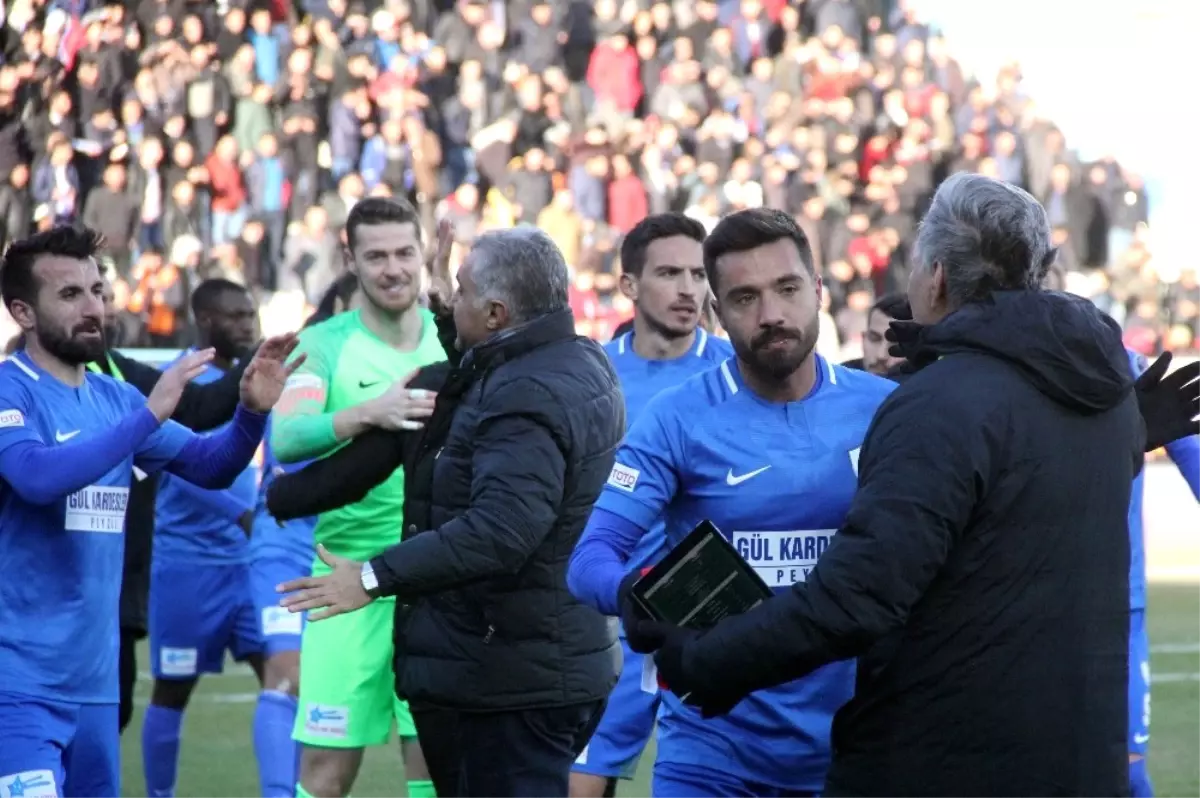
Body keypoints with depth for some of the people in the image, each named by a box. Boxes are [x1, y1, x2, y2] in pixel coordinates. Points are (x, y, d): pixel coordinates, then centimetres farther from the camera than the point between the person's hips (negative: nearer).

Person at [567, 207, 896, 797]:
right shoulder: (677, 420, -5)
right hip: (712, 745, -2)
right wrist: (631, 594, -32)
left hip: (851, 739, 2)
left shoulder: (885, 410, 1)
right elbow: (592, 556, -10)